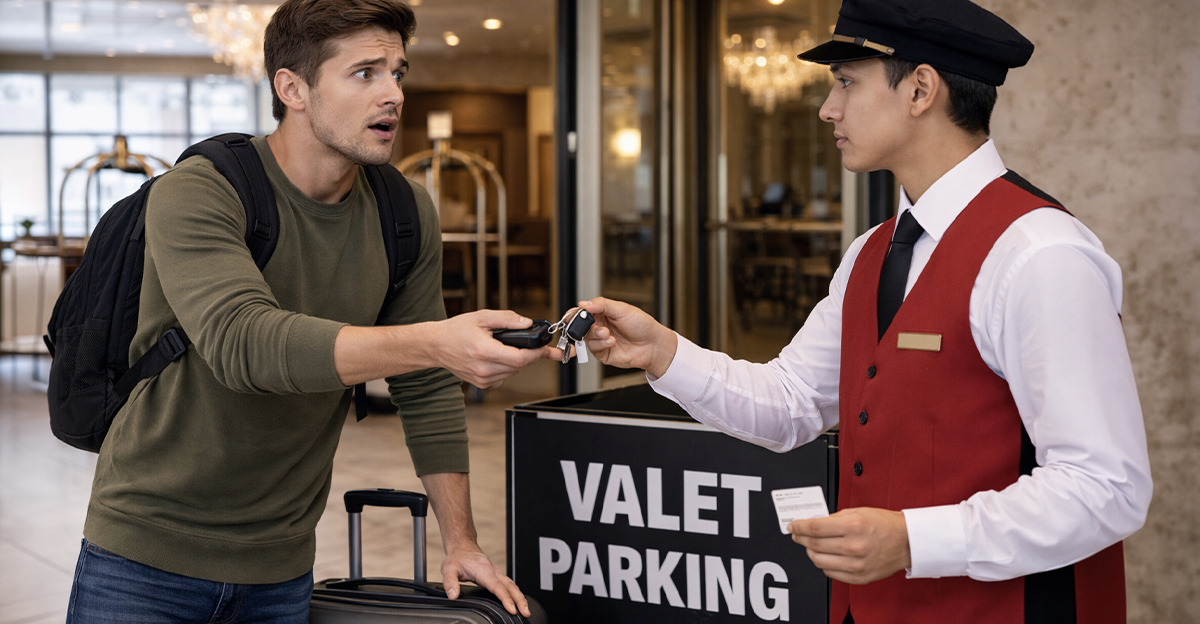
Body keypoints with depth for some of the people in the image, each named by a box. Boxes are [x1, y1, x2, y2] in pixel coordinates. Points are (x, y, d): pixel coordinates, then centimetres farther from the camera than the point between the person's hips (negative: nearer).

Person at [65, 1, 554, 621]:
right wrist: (435, 343, -45)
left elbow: (425, 391, 6)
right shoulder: (193, 196, -17)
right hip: (145, 550, -4)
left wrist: (461, 541, 3)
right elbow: (242, 343, -35)